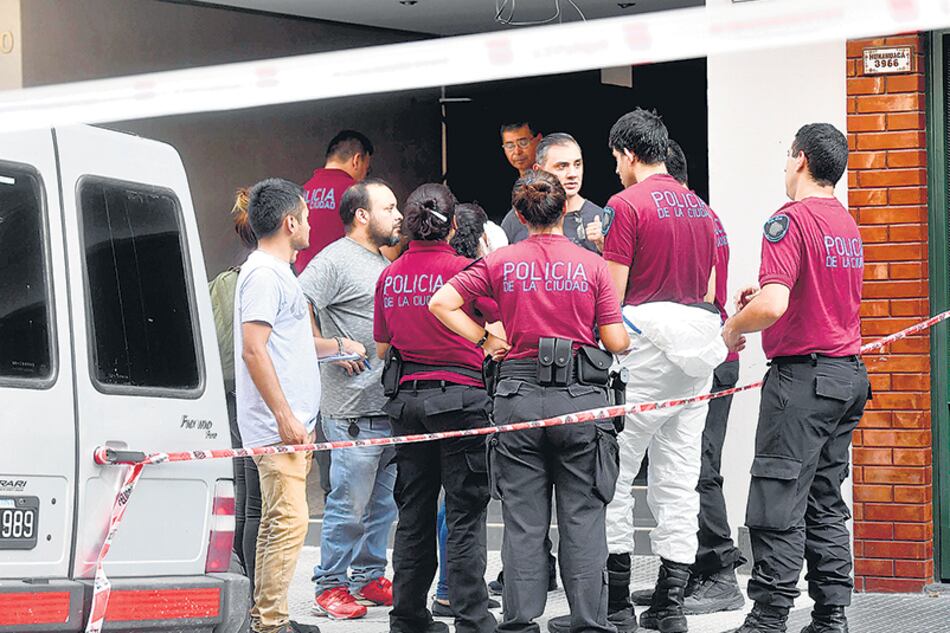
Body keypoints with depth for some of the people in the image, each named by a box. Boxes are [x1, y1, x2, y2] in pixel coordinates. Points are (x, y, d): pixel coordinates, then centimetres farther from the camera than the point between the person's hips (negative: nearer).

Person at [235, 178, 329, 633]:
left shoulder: (277, 271, 19)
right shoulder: (264, 273, -14)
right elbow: (254, 349, -21)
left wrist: (337, 348, 44)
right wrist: (285, 416, -23)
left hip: (289, 424, 11)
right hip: (277, 424, -11)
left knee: (276, 521, 13)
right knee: (290, 520, -14)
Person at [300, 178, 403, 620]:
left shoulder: (384, 263, 20)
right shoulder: (335, 260, -8)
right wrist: (334, 347, -14)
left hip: (392, 406, 9)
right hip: (354, 411, -9)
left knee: (383, 504, 13)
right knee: (349, 505, -6)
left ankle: (368, 578, 22)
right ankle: (330, 587, 1)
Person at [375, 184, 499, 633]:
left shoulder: (390, 276, 5)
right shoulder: (462, 269, -11)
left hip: (407, 397, 5)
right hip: (460, 397, -5)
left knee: (414, 512, 12)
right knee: (465, 514, -2)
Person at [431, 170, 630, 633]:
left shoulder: (501, 263, 1)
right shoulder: (591, 265, -2)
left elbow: (441, 304, -1)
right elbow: (616, 342, -2)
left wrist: (485, 341, 6)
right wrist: (636, 335, 20)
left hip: (519, 398, 1)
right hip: (580, 397, -1)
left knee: (522, 522, 7)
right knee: (582, 520, 4)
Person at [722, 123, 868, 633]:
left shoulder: (791, 220, -13)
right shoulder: (848, 224, 14)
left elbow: (773, 304, -24)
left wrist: (733, 328, -5)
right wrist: (761, 300, 18)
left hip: (802, 377, -8)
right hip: (848, 376, 9)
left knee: (777, 505, -6)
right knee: (826, 504, 12)